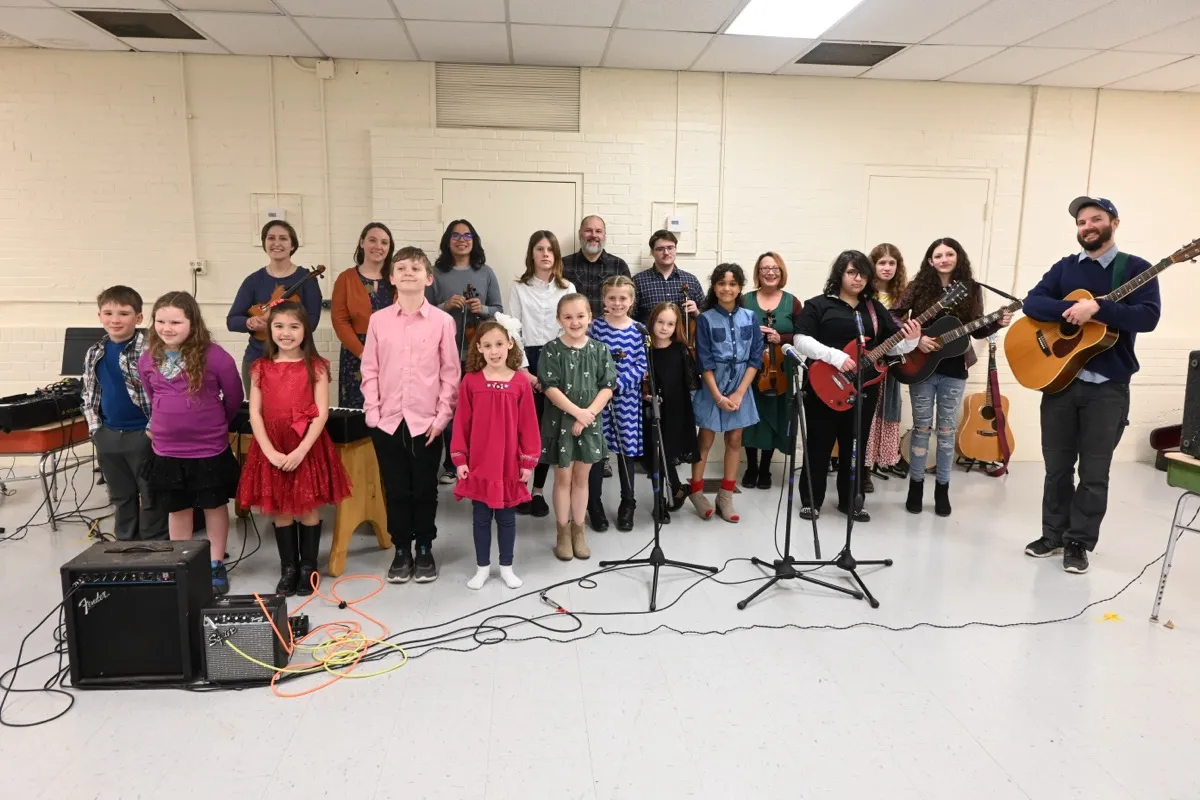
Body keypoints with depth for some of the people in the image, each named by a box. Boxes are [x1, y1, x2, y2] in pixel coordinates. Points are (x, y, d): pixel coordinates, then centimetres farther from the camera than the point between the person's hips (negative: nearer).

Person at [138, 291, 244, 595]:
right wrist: (170, 423, 14)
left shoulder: (214, 356, -17)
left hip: (210, 449, -4)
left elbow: (234, 398, -4)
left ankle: (216, 566, 26)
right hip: (166, 450, 4)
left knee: (214, 506, 11)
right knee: (177, 510, 16)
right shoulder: (147, 360, -2)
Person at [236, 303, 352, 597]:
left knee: (309, 509, 6)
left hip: (309, 448, -2)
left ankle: (308, 568, 21)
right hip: (272, 450, 2)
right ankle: (288, 568, 23)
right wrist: (270, 451, -11)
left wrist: (301, 450, -16)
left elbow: (321, 413, -8)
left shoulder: (316, 367, -2)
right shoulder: (261, 368, 4)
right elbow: (255, 413, 0)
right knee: (280, 510, 10)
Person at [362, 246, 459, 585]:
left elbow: (450, 373, -1)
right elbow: (369, 370, 5)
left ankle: (425, 550, 25)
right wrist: (372, 412, -2)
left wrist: (442, 415, -6)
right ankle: (402, 551, 24)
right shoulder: (378, 320, 3)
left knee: (425, 489, 9)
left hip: (427, 421, -1)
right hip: (387, 421, 2)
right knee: (396, 490, 10)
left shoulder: (442, 321, -2)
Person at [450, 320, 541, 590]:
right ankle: (482, 567, 27)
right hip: (479, 464, 0)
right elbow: (461, 423, -1)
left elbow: (528, 425, -2)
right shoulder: (470, 382, -5)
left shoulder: (521, 382, -6)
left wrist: (528, 461, -2)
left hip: (510, 464, 0)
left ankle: (506, 567, 28)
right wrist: (460, 459, -2)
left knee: (507, 517, 13)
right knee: (481, 517, 13)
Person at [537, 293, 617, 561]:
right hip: (560, 421, -2)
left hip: (590, 422, 2)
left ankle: (578, 530, 25)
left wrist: (588, 414, -15)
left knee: (581, 478, 12)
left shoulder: (599, 350, 0)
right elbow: (550, 388, -14)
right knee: (563, 478, 7)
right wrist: (578, 412, -20)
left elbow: (607, 387, -4)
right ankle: (563, 532, 20)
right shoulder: (552, 350, -8)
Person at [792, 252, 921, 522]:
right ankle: (811, 501, 16)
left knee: (855, 447, 12)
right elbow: (801, 340, -13)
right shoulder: (818, 305, -3)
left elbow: (890, 347, 11)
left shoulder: (876, 309, 12)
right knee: (819, 445, 3)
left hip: (863, 389, 5)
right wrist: (836, 357, -21)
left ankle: (849, 501, 24)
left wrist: (910, 340, -10)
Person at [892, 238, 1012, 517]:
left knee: (947, 429, 8)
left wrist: (998, 324, -13)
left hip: (954, 370, 1)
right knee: (921, 427, 6)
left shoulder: (971, 289, 2)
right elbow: (893, 317, -5)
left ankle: (942, 489, 19)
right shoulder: (919, 286, -2)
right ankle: (916, 486, 17)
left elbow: (977, 330, 5)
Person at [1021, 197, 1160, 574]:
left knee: (1094, 472, 3)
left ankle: (1079, 543, 14)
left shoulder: (1136, 268, 0)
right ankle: (1054, 534, 23)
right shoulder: (1065, 267, 9)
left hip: (1108, 387, -3)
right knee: (1057, 466, 10)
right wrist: (1069, 309, -20)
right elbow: (1032, 303, -3)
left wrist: (1097, 308, -25)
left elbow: (1148, 317, -14)